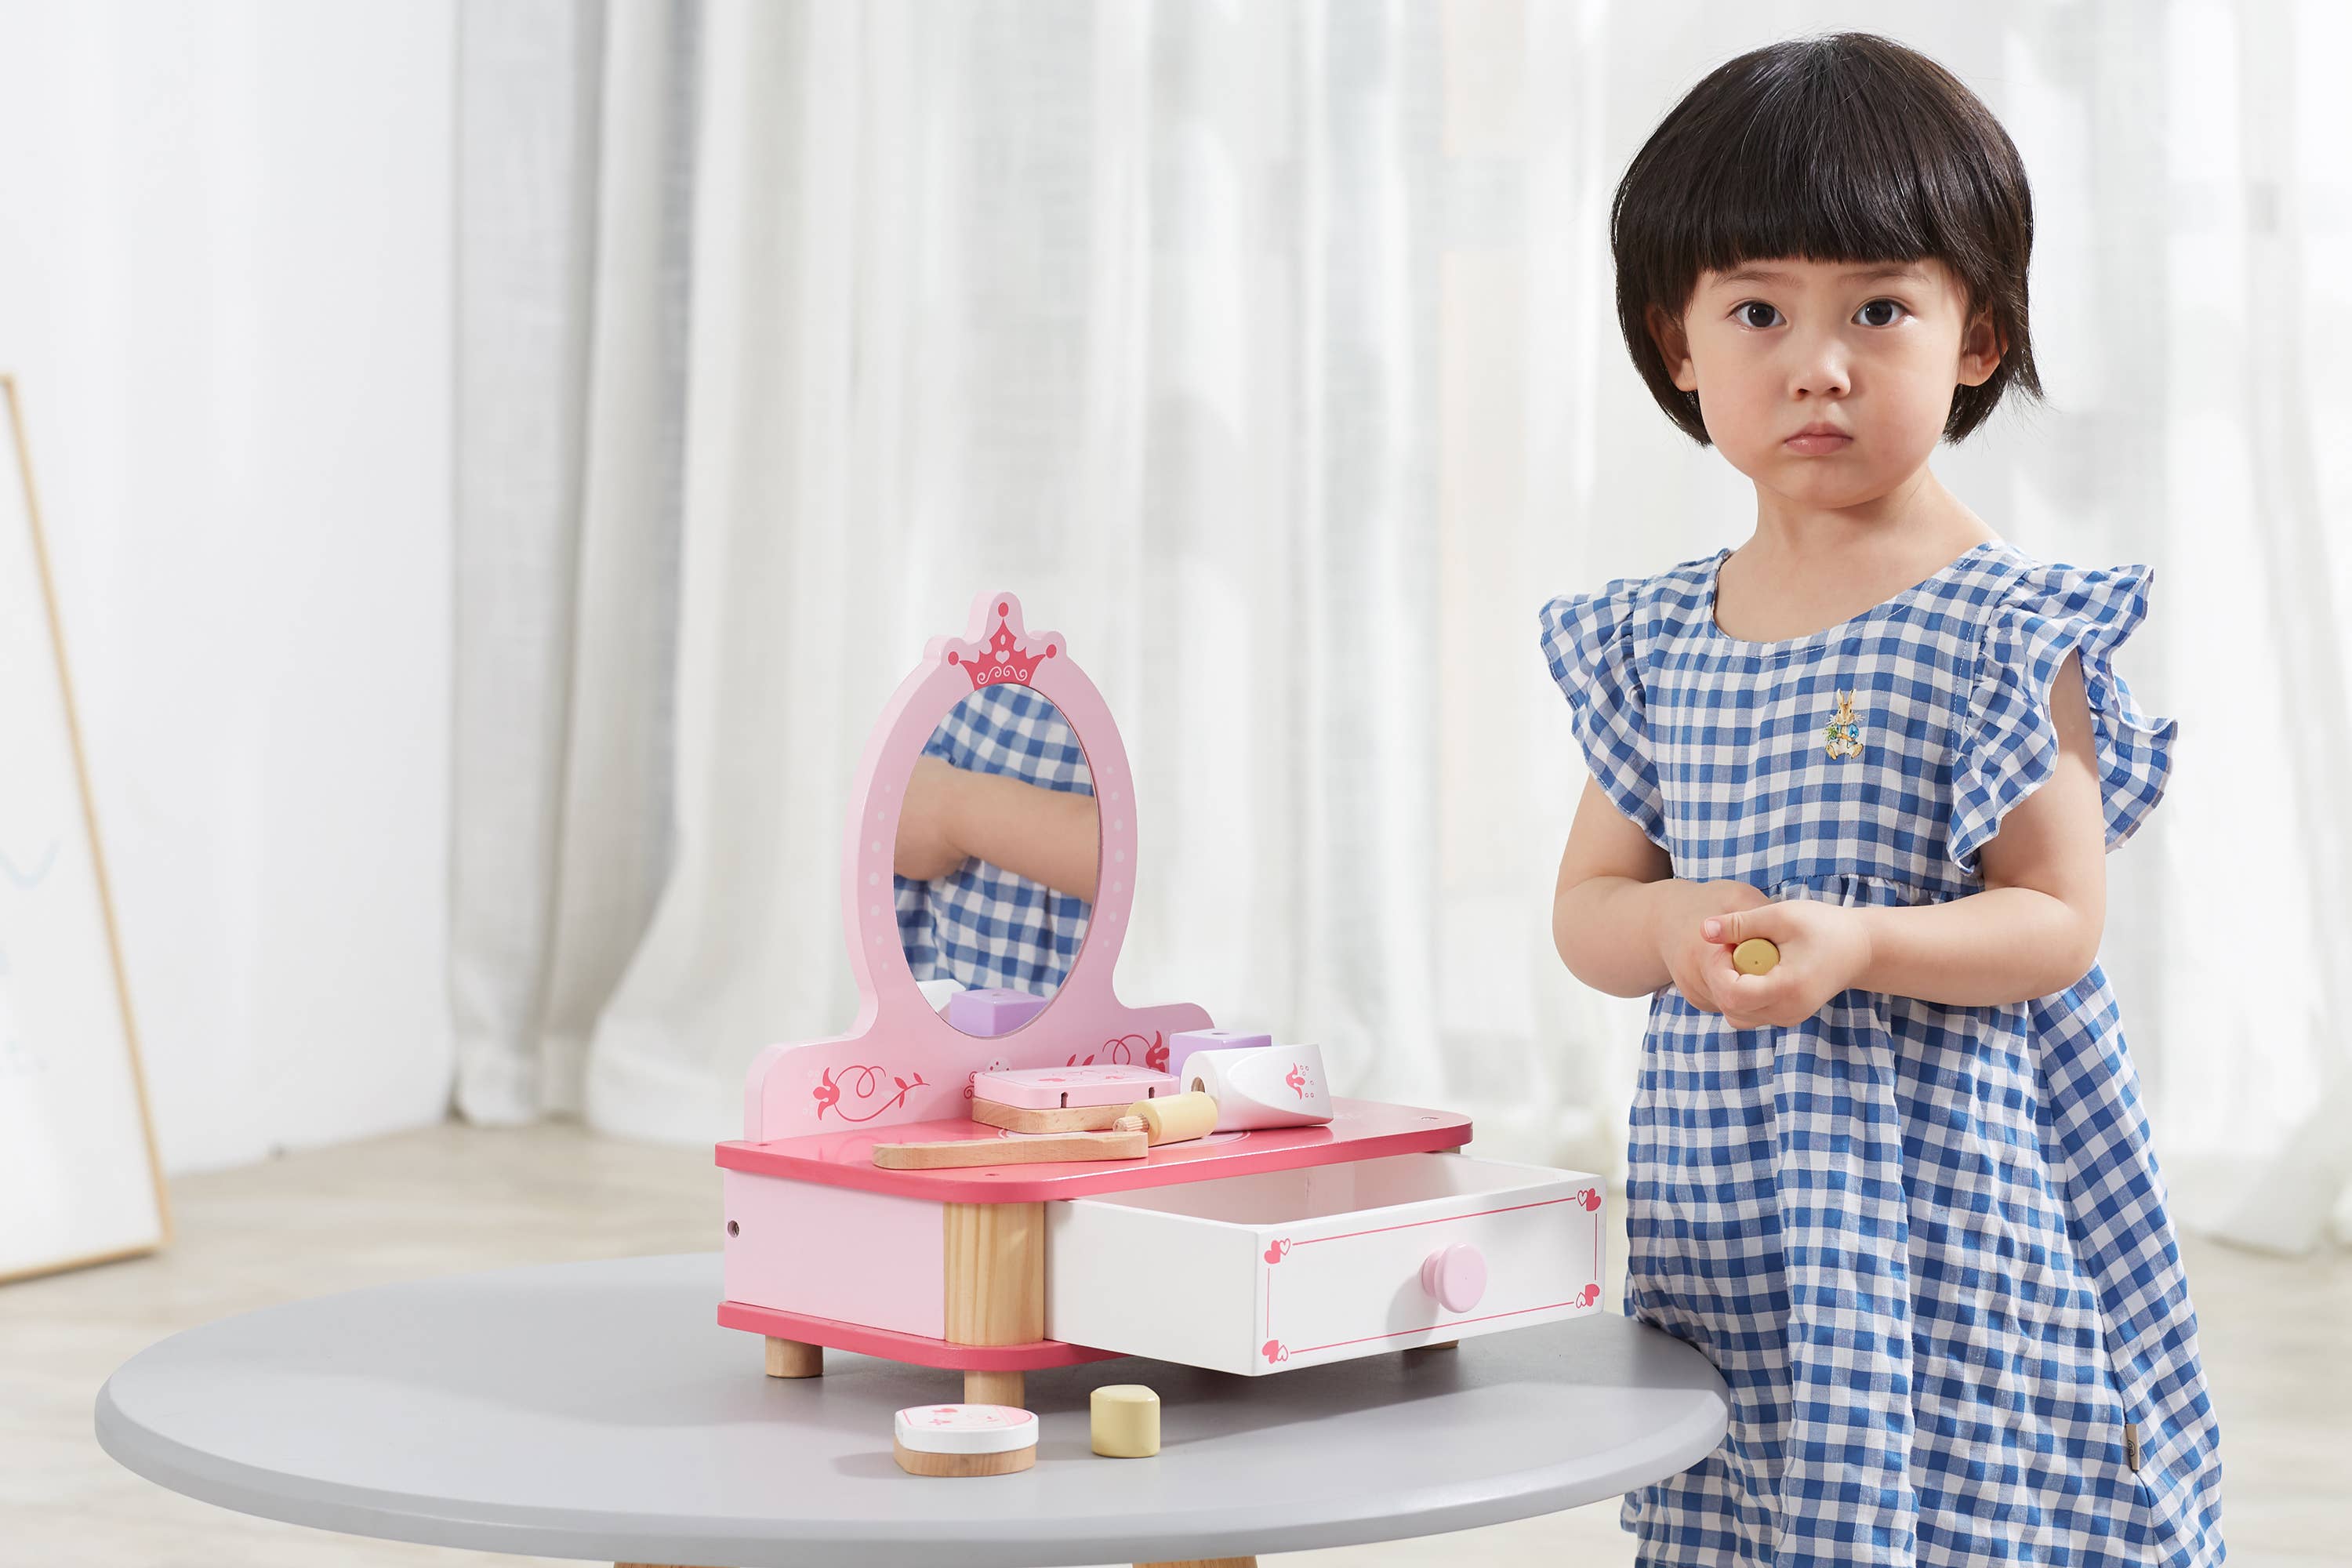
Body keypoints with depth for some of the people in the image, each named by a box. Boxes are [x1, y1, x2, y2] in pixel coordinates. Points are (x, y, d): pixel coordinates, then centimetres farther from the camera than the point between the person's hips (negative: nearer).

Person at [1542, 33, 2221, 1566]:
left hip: (1939, 1192, -4)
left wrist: (1859, 944, -25)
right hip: (1722, 1199, 4)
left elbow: (2060, 922, -9)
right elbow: (1587, 903, 12)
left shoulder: (2005, 625, -7)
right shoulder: (1650, 637, 8)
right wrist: (1676, 930, -11)